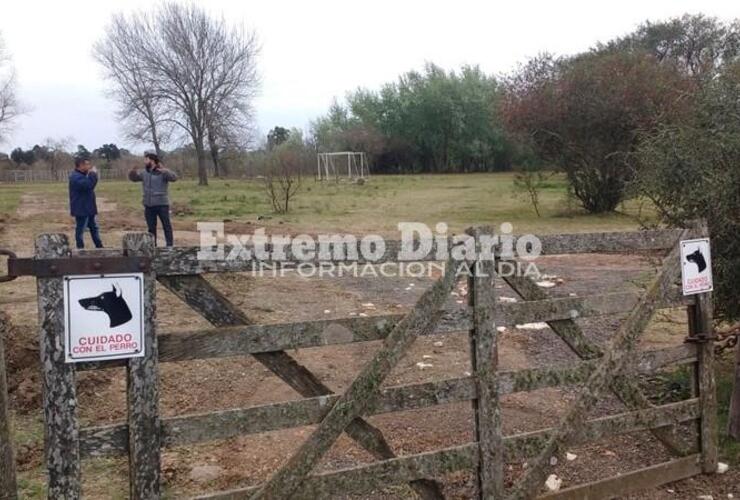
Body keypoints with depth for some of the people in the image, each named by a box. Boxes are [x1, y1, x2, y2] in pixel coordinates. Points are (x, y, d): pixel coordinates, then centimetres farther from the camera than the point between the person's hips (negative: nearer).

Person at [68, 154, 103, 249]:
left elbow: (88, 185, 21)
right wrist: (93, 174, -22)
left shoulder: (81, 175, 15)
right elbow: (89, 185, -30)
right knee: (80, 230, -2)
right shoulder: (76, 176, -20)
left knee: (94, 227, 15)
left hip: (87, 208, 11)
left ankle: (99, 247, 22)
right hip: (81, 208, -11)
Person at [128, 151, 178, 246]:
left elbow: (174, 178, -20)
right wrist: (133, 172, -3)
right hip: (149, 205, 6)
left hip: (162, 204, -5)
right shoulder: (143, 173, 11)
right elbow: (133, 178, 19)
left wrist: (164, 171, -35)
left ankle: (170, 245, 4)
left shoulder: (162, 172, -7)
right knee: (151, 227, 12)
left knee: (166, 226, -1)